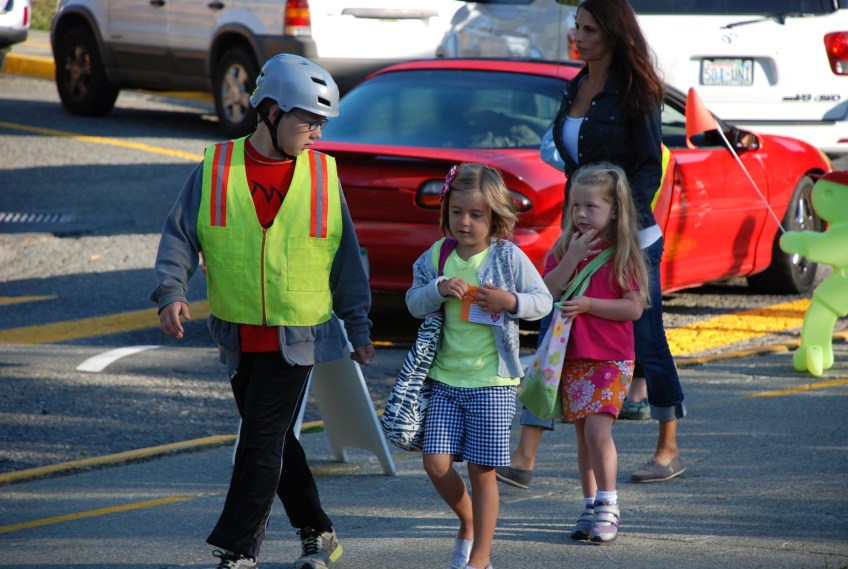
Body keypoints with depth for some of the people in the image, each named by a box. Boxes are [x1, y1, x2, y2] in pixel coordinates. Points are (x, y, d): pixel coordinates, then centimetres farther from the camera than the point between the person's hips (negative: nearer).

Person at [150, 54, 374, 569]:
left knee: (262, 440, -8)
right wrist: (172, 292, -17)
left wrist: (359, 328, 10)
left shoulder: (322, 174, 0)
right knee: (273, 442, 11)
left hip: (297, 334, -2)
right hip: (239, 334, 2)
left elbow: (346, 256, 8)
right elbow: (180, 235, 0)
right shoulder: (216, 168, -1)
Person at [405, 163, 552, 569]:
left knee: (482, 470, -1)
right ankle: (468, 523, 24)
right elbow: (414, 303, 2)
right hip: (446, 379, 3)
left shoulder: (509, 258, -4)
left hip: (493, 382, -3)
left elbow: (543, 301, 0)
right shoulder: (437, 256, 4)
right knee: (436, 463, -4)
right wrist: (439, 289, -17)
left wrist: (511, 302, -18)